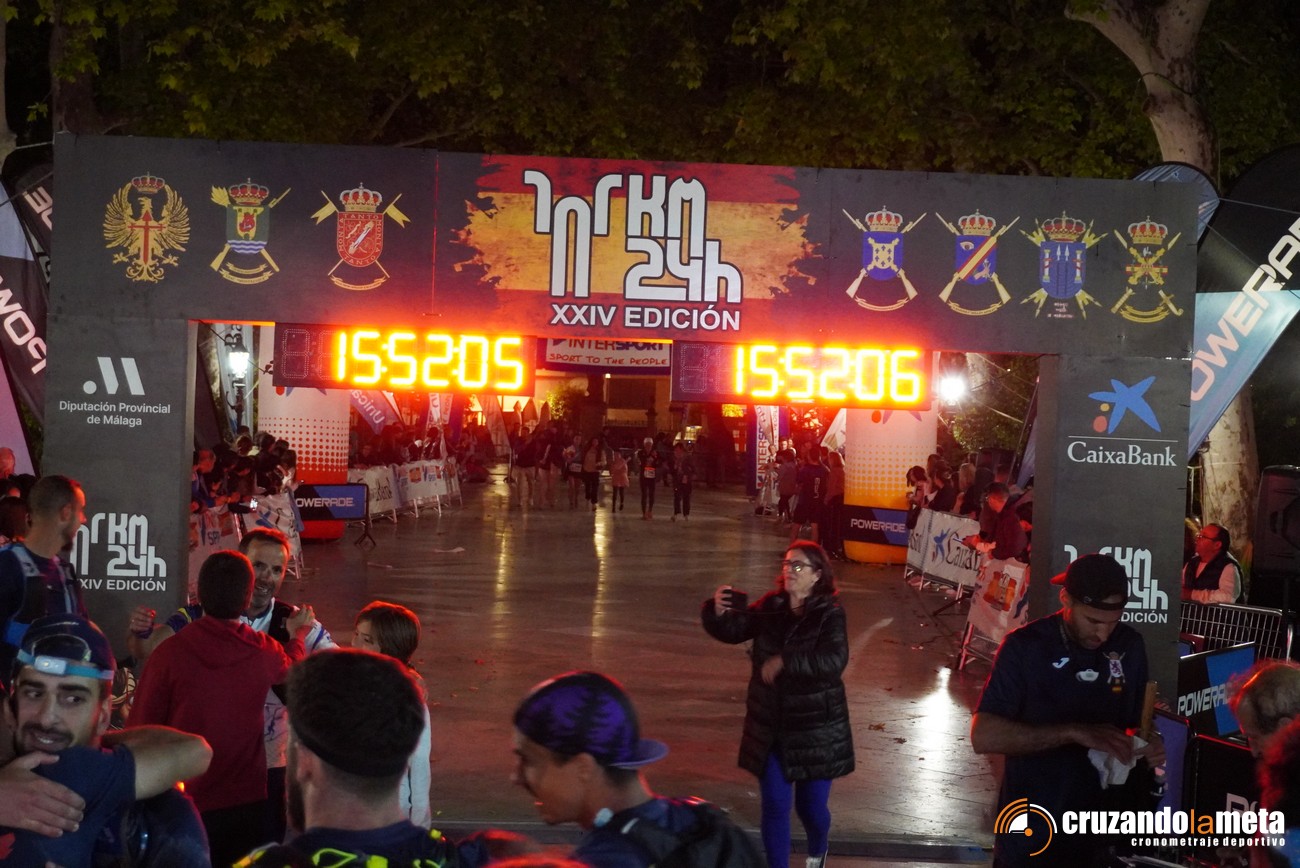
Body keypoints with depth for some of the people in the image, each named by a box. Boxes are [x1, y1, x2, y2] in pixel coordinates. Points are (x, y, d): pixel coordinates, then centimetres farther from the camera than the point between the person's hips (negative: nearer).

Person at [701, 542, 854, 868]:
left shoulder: (830, 614, -14)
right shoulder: (770, 607, -2)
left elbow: (834, 660, -28)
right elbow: (732, 630, -3)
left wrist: (784, 661, -30)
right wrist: (718, 611, -24)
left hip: (816, 730, -3)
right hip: (770, 727, 3)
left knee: (810, 805, 11)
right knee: (775, 807, 6)